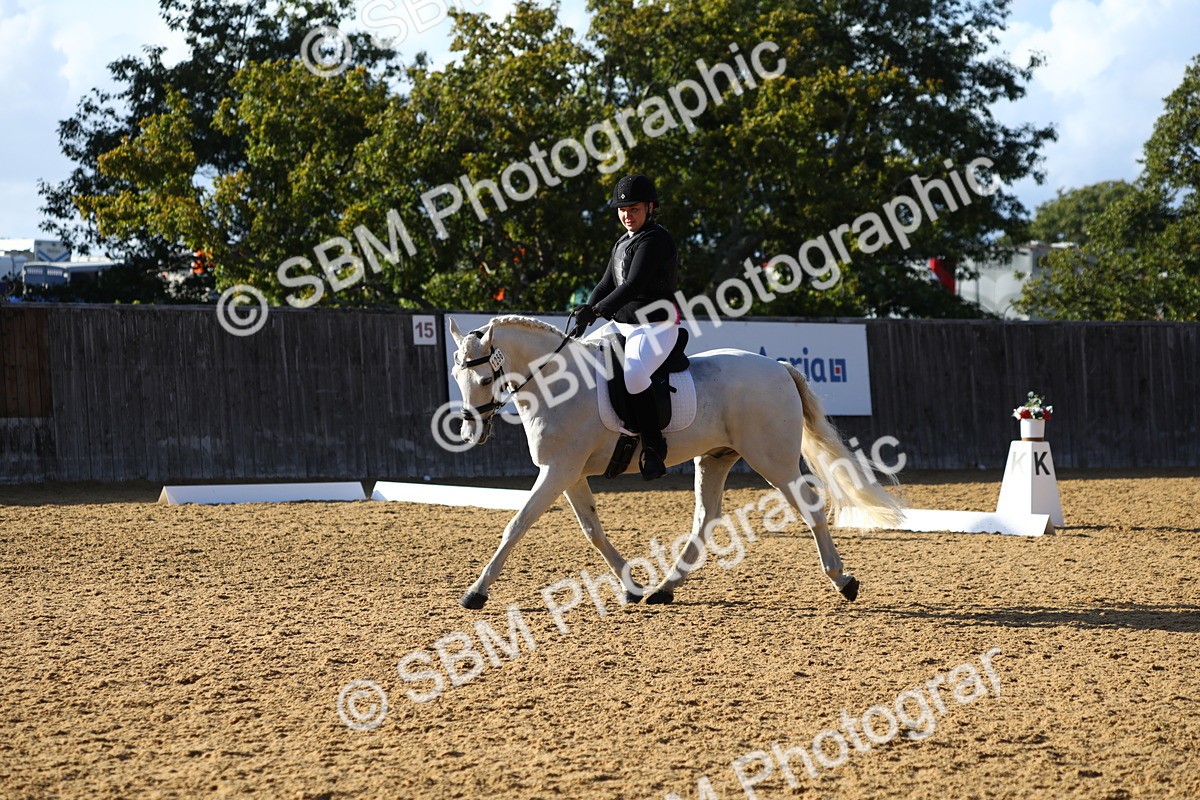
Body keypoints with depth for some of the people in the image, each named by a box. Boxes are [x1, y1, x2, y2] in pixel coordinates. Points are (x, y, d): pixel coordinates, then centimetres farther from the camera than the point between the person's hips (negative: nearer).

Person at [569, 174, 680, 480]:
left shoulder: (655, 240, -13)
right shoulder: (623, 243, 17)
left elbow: (633, 285, -23)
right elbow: (606, 284, 15)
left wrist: (597, 310, -30)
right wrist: (584, 318, -3)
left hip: (655, 328, -10)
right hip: (622, 326, 11)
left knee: (633, 374, -36)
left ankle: (654, 449, -28)